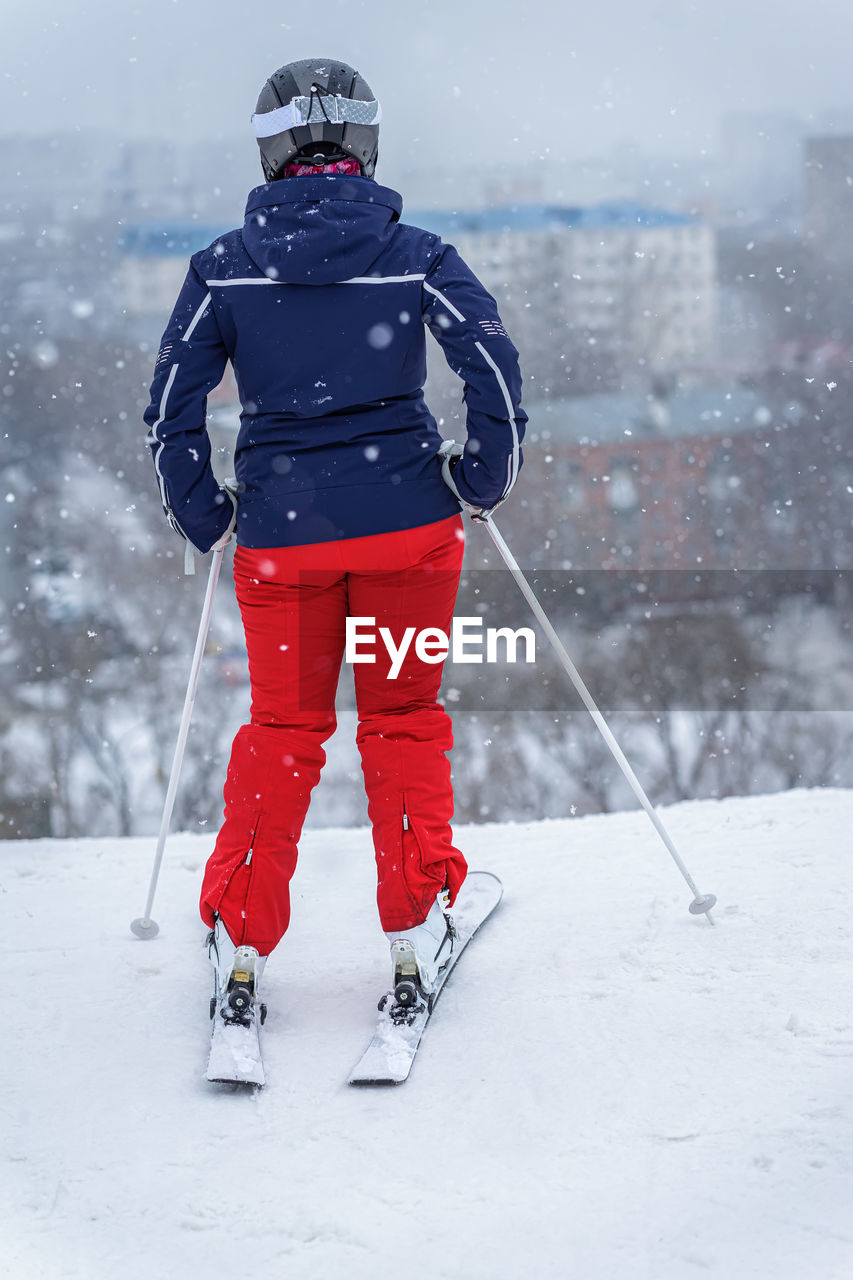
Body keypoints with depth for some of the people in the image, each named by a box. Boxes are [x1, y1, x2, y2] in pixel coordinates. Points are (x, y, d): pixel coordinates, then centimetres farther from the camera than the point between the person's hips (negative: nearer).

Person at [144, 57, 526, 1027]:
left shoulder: (225, 264, 0)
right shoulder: (413, 255, -2)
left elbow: (171, 405, -1)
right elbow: (493, 368, -9)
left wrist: (201, 516, 11)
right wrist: (483, 480, 4)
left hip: (282, 530, 1)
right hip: (407, 518, -1)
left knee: (282, 728, 14)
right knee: (404, 718, 13)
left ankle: (240, 942, 11)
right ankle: (414, 938, 12)